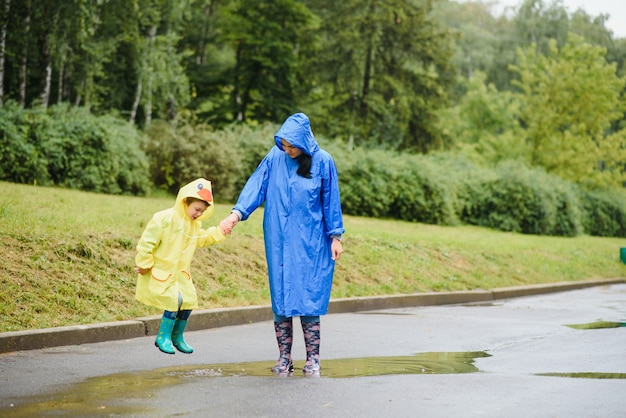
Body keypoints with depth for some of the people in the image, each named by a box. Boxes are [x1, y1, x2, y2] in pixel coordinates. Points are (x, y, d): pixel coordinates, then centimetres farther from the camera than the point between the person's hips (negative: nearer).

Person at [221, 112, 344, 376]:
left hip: (310, 242, -2)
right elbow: (256, 185, -5)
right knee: (281, 297, 3)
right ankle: (284, 358, 9)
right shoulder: (276, 157, 0)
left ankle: (313, 359, 4)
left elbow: (331, 201, 2)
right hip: (279, 241, 2)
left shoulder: (322, 162, -4)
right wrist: (237, 213, -18)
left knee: (309, 297, -4)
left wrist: (335, 237, 2)